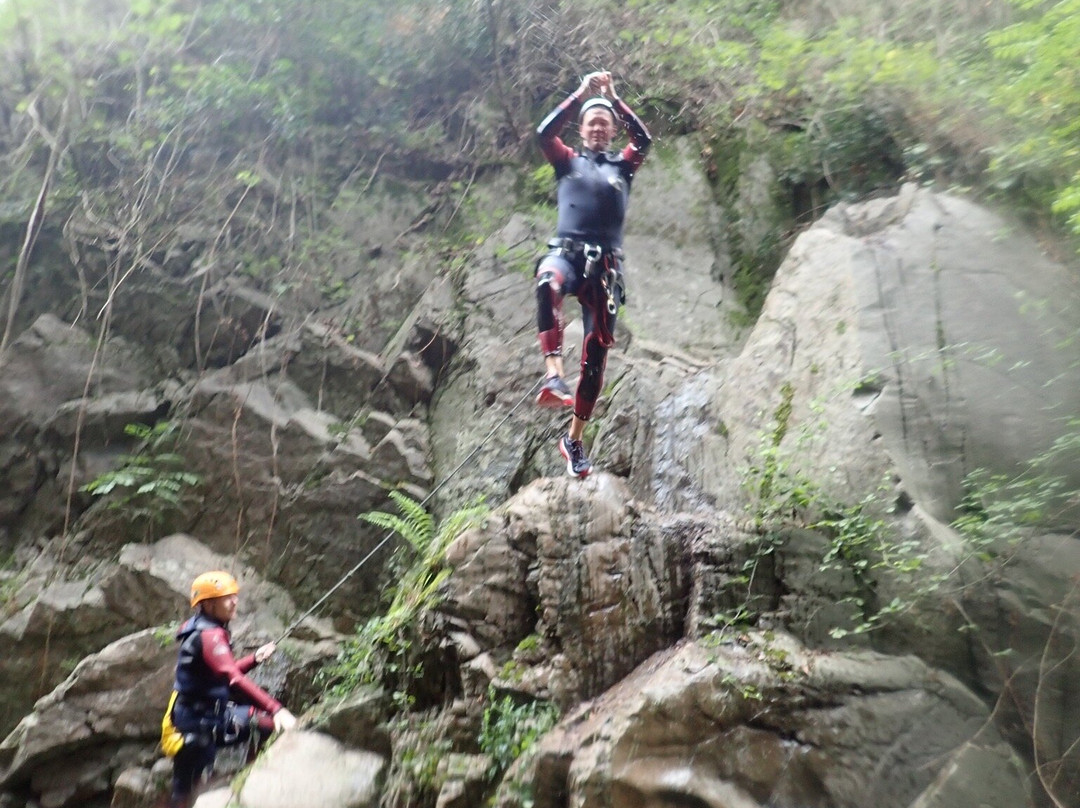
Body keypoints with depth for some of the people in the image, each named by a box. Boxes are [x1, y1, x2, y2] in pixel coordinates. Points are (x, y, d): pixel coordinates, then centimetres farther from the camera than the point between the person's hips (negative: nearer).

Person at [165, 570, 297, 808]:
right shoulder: (209, 635, -24)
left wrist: (255, 658, 3)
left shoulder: (207, 630, 6)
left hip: (215, 714, 9)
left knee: (272, 723, 7)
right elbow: (234, 679, -37)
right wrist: (276, 709, -43)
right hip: (198, 724, -9)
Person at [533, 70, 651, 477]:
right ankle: (553, 375, -49)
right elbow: (544, 133, -1)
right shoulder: (568, 161, 17)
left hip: (605, 265, 2)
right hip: (565, 252, -2)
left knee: (596, 354, -1)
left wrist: (613, 98, -1)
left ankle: (574, 439, 12)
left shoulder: (623, 165, 19)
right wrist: (581, 94, -3)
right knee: (548, 281, -41)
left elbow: (644, 138, 0)